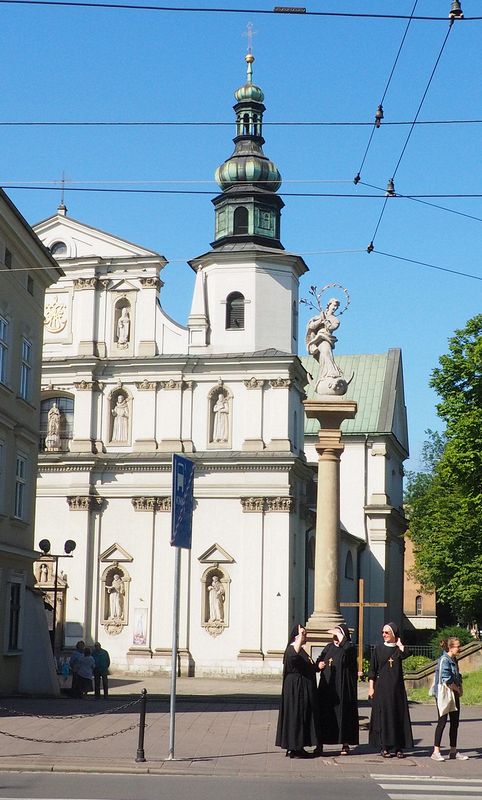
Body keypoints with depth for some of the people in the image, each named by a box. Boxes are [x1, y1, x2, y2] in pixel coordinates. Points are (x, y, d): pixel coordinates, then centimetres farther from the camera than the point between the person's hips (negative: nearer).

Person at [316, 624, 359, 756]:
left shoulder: (350, 647, -4)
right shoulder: (328, 648, 13)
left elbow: (347, 647, -28)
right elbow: (318, 661, 18)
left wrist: (338, 633, -20)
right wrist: (319, 664, -4)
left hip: (343, 688, -5)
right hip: (327, 687, 5)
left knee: (344, 714, -3)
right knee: (324, 714, 3)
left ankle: (345, 744, 4)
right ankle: (320, 743, 8)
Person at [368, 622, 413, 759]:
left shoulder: (399, 649, 6)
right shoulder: (378, 649, 4)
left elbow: (404, 654, -20)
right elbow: (372, 670, 3)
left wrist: (399, 643, -6)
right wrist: (371, 687, -4)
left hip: (396, 687, 1)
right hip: (382, 687, -1)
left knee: (398, 715, 0)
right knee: (383, 715, -3)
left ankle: (398, 747, 4)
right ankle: (384, 747, 2)